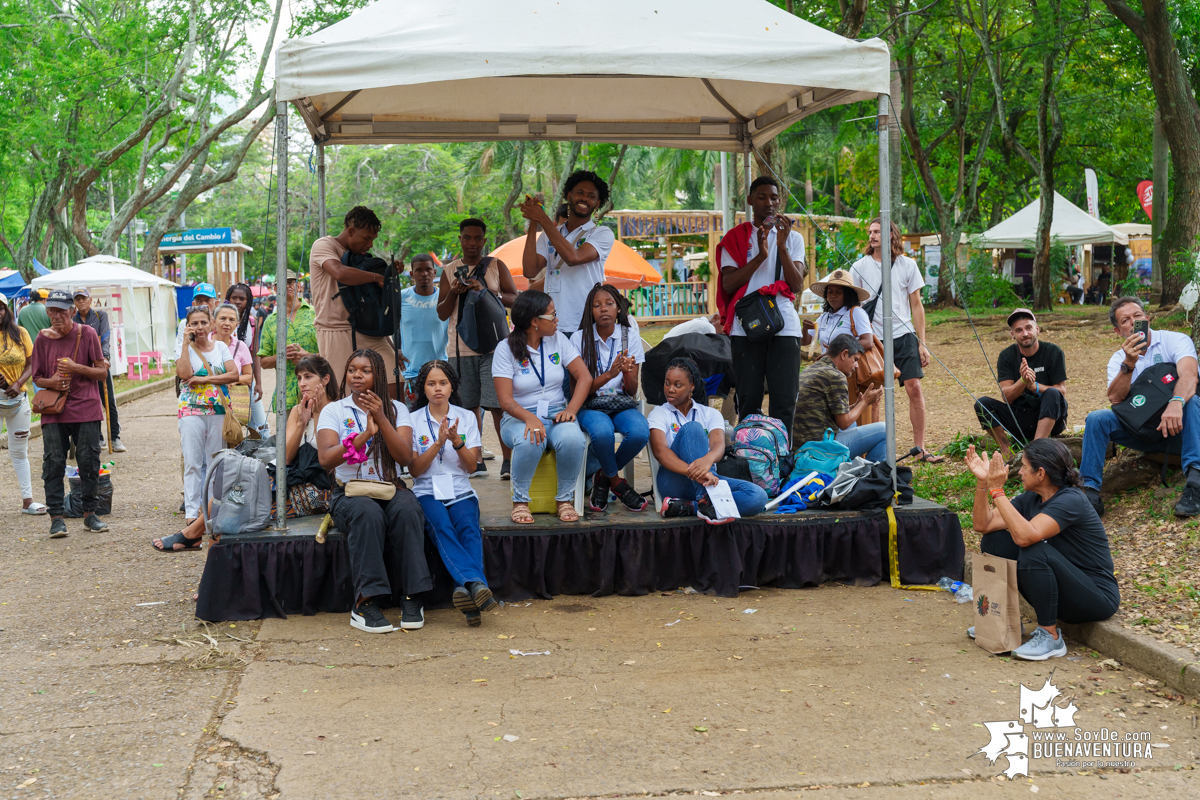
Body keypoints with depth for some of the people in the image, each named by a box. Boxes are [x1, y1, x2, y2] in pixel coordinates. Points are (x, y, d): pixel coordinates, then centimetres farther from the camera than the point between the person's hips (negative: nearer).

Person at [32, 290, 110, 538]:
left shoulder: (87, 334, -1)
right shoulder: (43, 338, 5)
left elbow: (102, 372, 1)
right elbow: (37, 378, 12)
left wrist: (76, 368, -15)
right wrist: (51, 382, -11)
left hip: (86, 408, -1)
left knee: (89, 461, 2)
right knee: (53, 462, -2)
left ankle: (90, 513, 15)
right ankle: (56, 517, 5)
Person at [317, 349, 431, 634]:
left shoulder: (396, 409, 9)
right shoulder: (333, 411, 6)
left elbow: (406, 457, -6)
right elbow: (326, 459, -11)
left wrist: (382, 420, -17)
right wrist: (365, 434, -22)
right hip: (350, 491, -1)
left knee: (407, 511, -33)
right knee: (368, 514, -36)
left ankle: (412, 598, -29)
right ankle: (365, 603, -35)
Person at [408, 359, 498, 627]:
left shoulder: (467, 417, 11)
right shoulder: (413, 421, 7)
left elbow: (471, 466, 5)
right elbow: (414, 470, 0)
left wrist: (456, 441, -13)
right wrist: (438, 443, -13)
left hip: (460, 492, 2)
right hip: (427, 492, -1)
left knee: (469, 527, -31)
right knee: (441, 526, -34)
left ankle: (466, 589, -52)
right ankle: (476, 584, -53)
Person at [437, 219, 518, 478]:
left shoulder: (496, 266, 9)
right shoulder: (449, 271, 14)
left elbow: (513, 299, 1)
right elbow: (442, 314, 11)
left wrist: (485, 291, -14)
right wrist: (454, 292, -7)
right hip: (462, 347, 2)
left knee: (497, 403, -11)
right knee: (469, 405, 2)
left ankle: (508, 460, -7)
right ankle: (477, 461, 8)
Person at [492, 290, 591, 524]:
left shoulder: (558, 340, 5)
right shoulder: (506, 349, -6)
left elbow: (585, 377, 0)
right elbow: (505, 400, -13)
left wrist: (571, 410, -17)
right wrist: (530, 418, -33)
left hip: (556, 414, 3)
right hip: (520, 417, -3)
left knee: (573, 439, -33)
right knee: (530, 441, -38)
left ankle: (565, 499, -12)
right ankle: (520, 501, -16)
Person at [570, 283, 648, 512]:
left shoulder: (630, 337, 4)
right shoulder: (580, 338, 0)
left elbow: (632, 391, 1)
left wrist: (627, 373, -22)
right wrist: (609, 375, -23)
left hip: (622, 405, 2)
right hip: (591, 406, -2)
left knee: (640, 432, -33)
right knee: (602, 432, -38)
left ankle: (603, 476, -3)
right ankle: (616, 483, -7)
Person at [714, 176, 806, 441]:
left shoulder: (793, 238, 14)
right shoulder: (736, 238, 10)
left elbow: (797, 285, 2)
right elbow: (729, 284, -2)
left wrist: (782, 247, -8)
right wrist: (760, 256, -10)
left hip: (784, 326, 1)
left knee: (784, 403, -4)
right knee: (749, 401, 0)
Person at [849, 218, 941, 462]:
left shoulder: (907, 265, 4)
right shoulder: (860, 267, 3)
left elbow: (916, 306, 7)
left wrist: (922, 343, 2)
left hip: (904, 335, 0)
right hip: (873, 338, 0)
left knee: (915, 389, -6)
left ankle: (920, 448, 1)